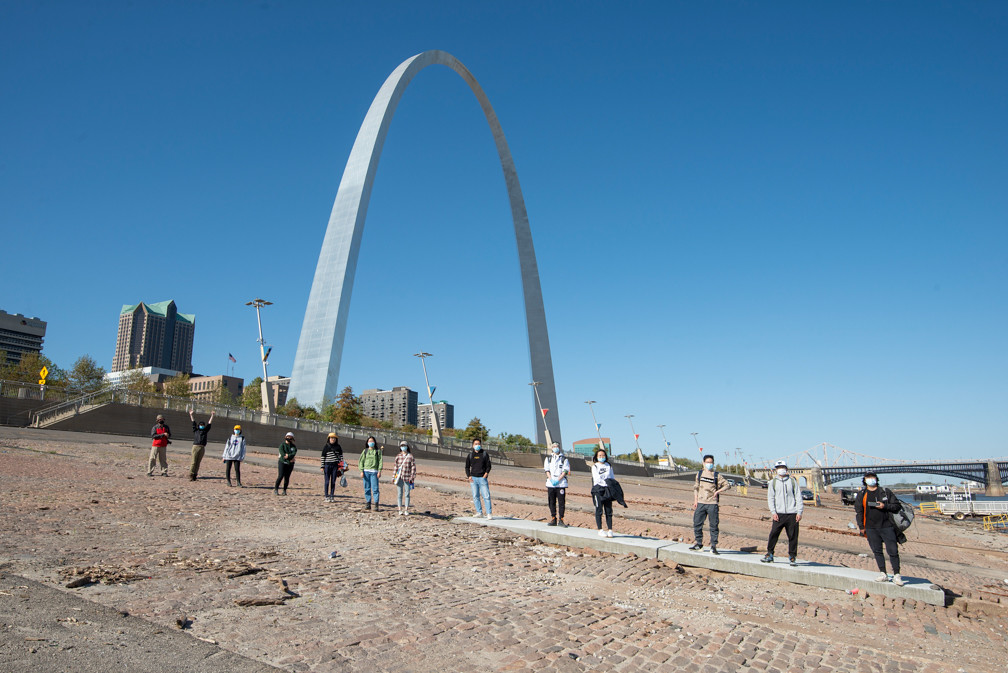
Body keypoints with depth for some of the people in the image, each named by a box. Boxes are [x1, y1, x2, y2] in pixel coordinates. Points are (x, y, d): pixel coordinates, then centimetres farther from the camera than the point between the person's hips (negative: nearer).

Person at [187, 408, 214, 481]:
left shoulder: (205, 431, 17)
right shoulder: (195, 430, 12)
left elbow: (209, 423, 17)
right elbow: (193, 422, 13)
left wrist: (212, 416, 17)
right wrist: (191, 415, 15)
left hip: (202, 448, 3)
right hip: (196, 446, -2)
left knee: (198, 462, 3)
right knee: (193, 462, -5)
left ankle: (195, 475, 7)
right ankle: (191, 475, -3)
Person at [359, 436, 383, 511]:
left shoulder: (378, 451, 6)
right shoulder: (365, 451, 10)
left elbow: (380, 461, 3)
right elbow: (361, 461, 8)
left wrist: (379, 471, -6)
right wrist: (361, 471, -2)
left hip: (374, 472, -2)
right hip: (366, 471, 2)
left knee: (375, 488, -7)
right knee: (367, 488, 5)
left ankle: (376, 505, -5)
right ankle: (368, 504, 11)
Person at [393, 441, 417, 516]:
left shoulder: (411, 456, 2)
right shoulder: (398, 457, 9)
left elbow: (413, 467, 1)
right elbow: (396, 467, 12)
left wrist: (412, 477, -5)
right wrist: (394, 477, 8)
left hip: (407, 478, -2)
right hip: (399, 477, 2)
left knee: (407, 494, 0)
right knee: (399, 494, 3)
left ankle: (406, 510, 6)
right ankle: (400, 510, 9)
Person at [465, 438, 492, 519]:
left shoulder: (484, 454, 6)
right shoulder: (470, 455, 11)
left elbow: (488, 466, 7)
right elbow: (467, 467, 14)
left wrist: (486, 473, -9)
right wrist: (469, 476, 0)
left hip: (482, 478, -2)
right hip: (473, 478, 2)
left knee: (486, 496, -8)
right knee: (475, 496, 2)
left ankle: (489, 513, -7)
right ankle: (479, 512, 8)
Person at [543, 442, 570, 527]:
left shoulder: (564, 459, 6)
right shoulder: (548, 458, 14)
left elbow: (565, 471, -1)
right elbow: (547, 470, 7)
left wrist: (558, 480, -13)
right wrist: (551, 479, -9)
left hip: (561, 483, -2)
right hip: (550, 484, 2)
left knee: (561, 502, -5)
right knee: (551, 502, 5)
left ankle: (561, 520, 1)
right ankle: (553, 520, 15)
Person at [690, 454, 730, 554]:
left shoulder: (716, 476, 2)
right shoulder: (699, 474, 11)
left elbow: (727, 485, 2)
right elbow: (695, 487, 15)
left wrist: (718, 491, -10)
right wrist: (695, 500, 9)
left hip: (712, 503, -3)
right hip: (700, 503, 3)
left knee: (713, 525, -1)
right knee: (697, 523, 2)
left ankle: (713, 546, 7)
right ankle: (699, 543, 18)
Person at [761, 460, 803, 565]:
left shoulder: (793, 481, 10)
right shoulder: (772, 482, 10)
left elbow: (798, 497, 8)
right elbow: (770, 498, 7)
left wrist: (799, 512, -1)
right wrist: (773, 512, -5)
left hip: (792, 514, 0)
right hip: (779, 514, 0)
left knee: (793, 536, 1)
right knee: (773, 534, -4)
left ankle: (792, 557, 11)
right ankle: (769, 555, 7)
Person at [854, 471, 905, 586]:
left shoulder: (885, 492, 6)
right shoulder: (861, 494, 8)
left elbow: (897, 506, 6)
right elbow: (858, 511, 9)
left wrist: (885, 506, -12)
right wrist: (861, 527, 4)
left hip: (887, 526, -1)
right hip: (871, 528, 2)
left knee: (893, 551, -4)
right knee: (877, 551, 5)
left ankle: (896, 575, 4)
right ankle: (883, 574, 13)